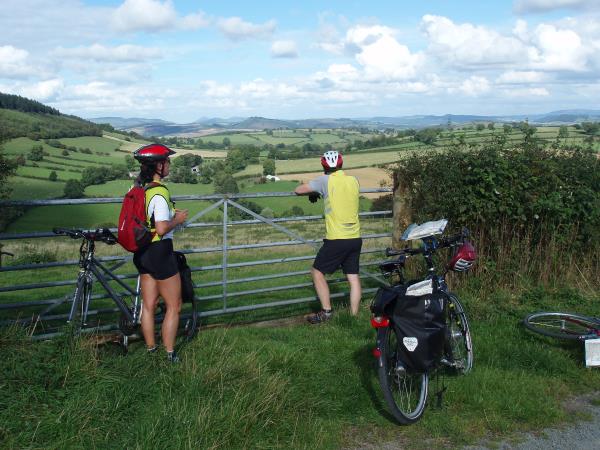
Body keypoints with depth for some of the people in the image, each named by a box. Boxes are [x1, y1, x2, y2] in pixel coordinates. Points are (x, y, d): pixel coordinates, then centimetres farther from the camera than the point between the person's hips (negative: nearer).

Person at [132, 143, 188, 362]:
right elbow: (162, 229, -28)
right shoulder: (160, 192, -21)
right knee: (174, 306, 5)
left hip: (142, 252, 8)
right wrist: (177, 219, -9)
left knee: (148, 305, 16)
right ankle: (170, 355, 9)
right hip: (160, 251, -8)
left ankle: (151, 350, 26)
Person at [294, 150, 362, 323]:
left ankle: (326, 312, 5)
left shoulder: (326, 181, -9)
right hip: (355, 238, 6)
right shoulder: (353, 181, 6)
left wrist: (314, 192, 17)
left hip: (336, 239, -6)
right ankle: (354, 315, 13)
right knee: (353, 277, 10)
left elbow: (298, 190, -2)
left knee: (317, 272, 8)